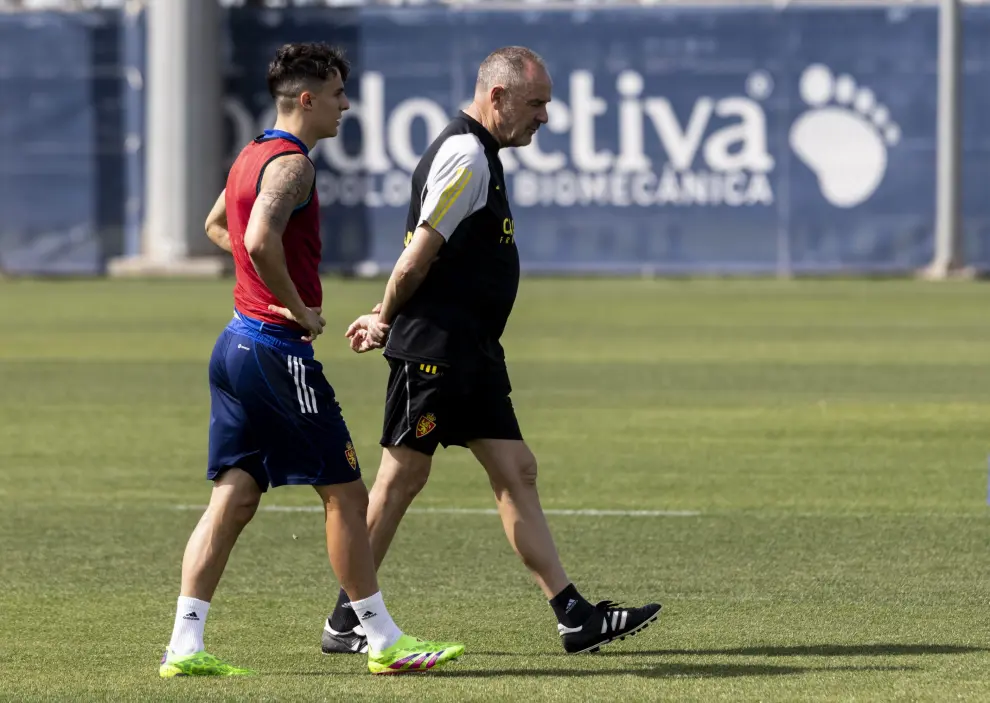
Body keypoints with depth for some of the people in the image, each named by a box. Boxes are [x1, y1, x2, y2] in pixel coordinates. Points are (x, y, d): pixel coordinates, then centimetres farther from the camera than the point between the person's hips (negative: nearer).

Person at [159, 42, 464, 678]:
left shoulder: (252, 156, 16)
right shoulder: (291, 164, -15)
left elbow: (217, 227, 33)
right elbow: (260, 240, -31)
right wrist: (299, 308, -18)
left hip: (238, 340, 10)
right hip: (279, 348, -10)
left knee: (234, 497, 6)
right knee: (345, 493, -1)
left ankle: (186, 645, 0)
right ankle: (384, 642, 5)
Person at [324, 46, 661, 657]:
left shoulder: (480, 156, 18)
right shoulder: (465, 156, -15)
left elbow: (418, 261, 22)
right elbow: (418, 258, -17)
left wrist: (386, 321, 12)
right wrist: (386, 321, -4)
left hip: (472, 354, 10)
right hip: (435, 349, -10)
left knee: (516, 473, 5)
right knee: (402, 478, -3)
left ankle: (574, 617, 2)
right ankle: (346, 622, 5)